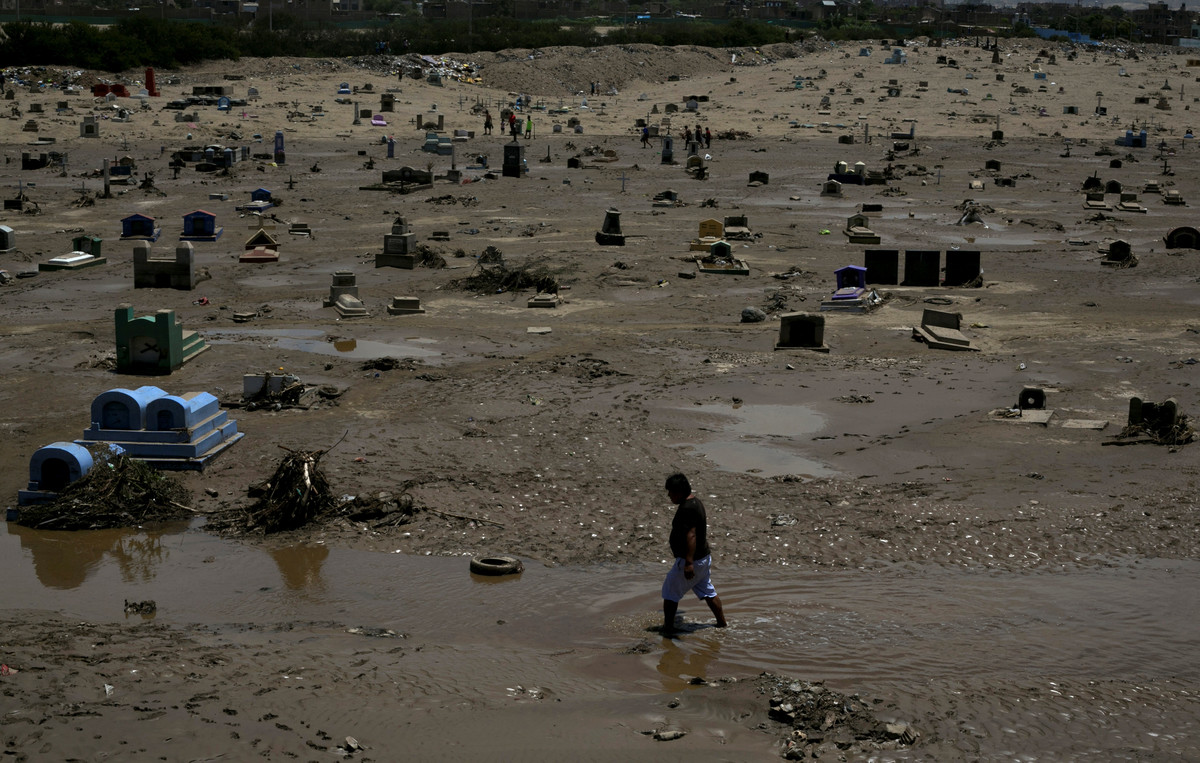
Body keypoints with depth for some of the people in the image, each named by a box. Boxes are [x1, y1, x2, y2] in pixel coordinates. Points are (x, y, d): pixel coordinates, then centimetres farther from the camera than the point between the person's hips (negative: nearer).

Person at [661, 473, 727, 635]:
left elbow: (691, 535, -31)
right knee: (708, 593, 20)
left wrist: (689, 563, -35)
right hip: (703, 557, 10)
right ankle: (722, 624, 27)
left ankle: (668, 628, 7)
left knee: (670, 592, 1)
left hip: (692, 560, -10)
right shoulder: (695, 502, 10)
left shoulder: (687, 508, -23)